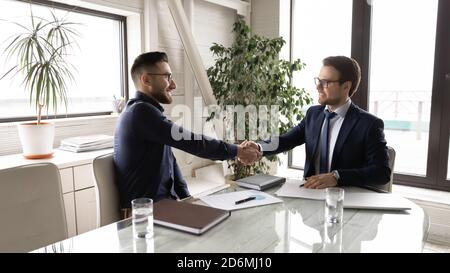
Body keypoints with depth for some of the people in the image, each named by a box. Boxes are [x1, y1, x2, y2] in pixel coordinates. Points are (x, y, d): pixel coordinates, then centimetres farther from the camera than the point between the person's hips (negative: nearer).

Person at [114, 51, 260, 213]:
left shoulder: (147, 111, 15)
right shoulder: (141, 111, -17)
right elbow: (190, 142, -20)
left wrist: (186, 197, 3)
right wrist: (236, 151, -10)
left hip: (164, 201, 9)